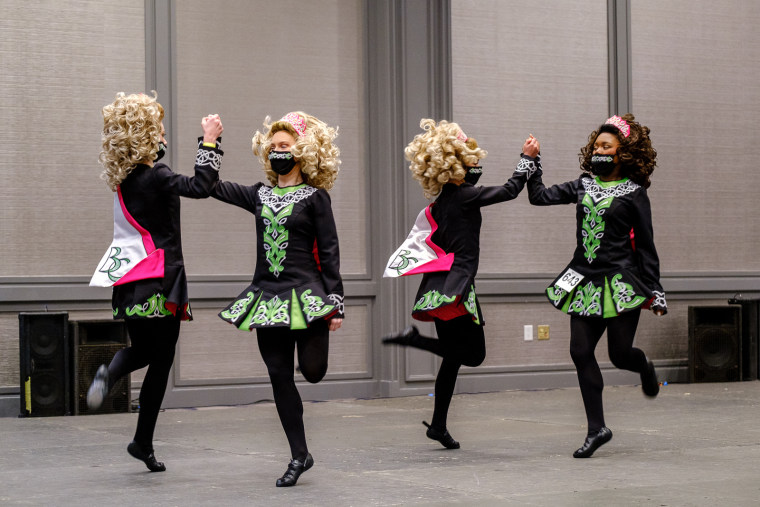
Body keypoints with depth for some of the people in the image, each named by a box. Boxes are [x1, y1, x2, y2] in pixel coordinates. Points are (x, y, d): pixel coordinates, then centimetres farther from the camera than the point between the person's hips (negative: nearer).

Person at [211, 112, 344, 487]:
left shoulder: (315, 197, -1)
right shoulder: (260, 196, 12)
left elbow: (329, 252, -4)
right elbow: (211, 186, 15)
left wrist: (335, 302, -10)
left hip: (304, 293, -4)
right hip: (267, 294, 4)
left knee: (312, 372, -10)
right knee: (279, 377, 4)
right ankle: (299, 456, 13)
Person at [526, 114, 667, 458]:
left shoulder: (634, 193, -1)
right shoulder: (583, 186, 12)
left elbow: (645, 246, 0)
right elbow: (540, 197, 10)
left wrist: (654, 291, -2)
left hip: (620, 281, -4)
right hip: (584, 279, 5)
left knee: (620, 354, -4)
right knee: (580, 351, -4)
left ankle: (644, 367, 35)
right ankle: (597, 428, 5)